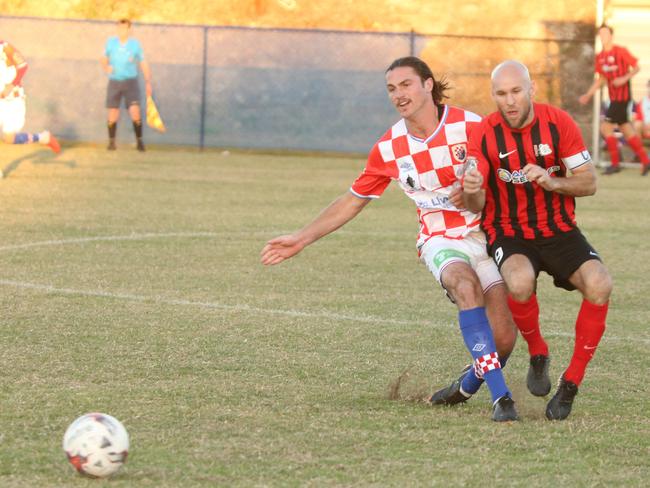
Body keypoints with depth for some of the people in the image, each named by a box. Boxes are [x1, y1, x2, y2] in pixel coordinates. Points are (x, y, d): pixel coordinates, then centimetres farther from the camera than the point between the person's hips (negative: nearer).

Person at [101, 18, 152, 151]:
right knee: (113, 114, -1)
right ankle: (111, 142, 14)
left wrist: (148, 82, -5)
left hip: (131, 81, -1)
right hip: (114, 81, 1)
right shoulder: (111, 42, 1)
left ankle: (139, 141, -1)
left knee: (135, 111, -15)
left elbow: (143, 64, 3)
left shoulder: (135, 44, -3)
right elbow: (104, 59, 15)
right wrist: (106, 67, -8)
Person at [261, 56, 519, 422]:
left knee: (503, 339, -13)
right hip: (440, 240, 1)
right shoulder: (389, 148, 2)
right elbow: (353, 200, 14)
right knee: (466, 285, -35)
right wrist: (301, 239, 12)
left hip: (488, 235, -1)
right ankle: (500, 395, -35)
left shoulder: (469, 126, -9)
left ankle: (467, 387, 23)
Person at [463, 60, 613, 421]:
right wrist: (472, 192, -39)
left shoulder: (559, 123, -7)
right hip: (508, 233, -2)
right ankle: (537, 354, -3)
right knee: (520, 282, -36)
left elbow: (589, 182, -4)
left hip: (559, 229, 2)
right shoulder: (483, 134, -10)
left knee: (600, 285, -25)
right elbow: (476, 205, -14)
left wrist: (552, 182, -24)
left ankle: (571, 383, -9)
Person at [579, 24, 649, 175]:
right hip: (613, 98, 7)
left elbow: (636, 68, -7)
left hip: (622, 96, -7)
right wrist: (588, 95, 14)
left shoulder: (620, 51, -11)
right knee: (626, 130, 9)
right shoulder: (600, 57, 10)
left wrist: (624, 78, -22)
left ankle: (615, 163, -1)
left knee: (606, 128, -10)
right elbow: (601, 79, 19)